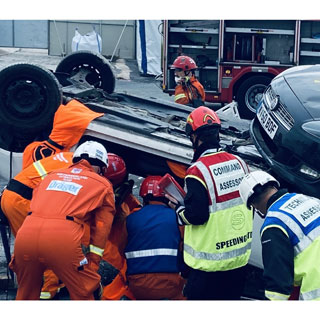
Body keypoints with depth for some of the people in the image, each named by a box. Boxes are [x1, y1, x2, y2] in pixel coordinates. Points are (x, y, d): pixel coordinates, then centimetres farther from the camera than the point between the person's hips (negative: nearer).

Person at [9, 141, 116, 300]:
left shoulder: (52, 175, 31)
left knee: (26, 294, 23)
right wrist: (92, 267, 24)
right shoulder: (103, 185, 21)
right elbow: (100, 231, 19)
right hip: (62, 238, -4)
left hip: (25, 233, 4)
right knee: (84, 293, 12)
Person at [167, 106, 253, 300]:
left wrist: (179, 209, -1)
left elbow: (196, 215, -20)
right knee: (231, 298, 20)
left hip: (209, 260, -7)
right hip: (241, 255, 7)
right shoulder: (239, 162, 1)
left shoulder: (197, 171, -19)